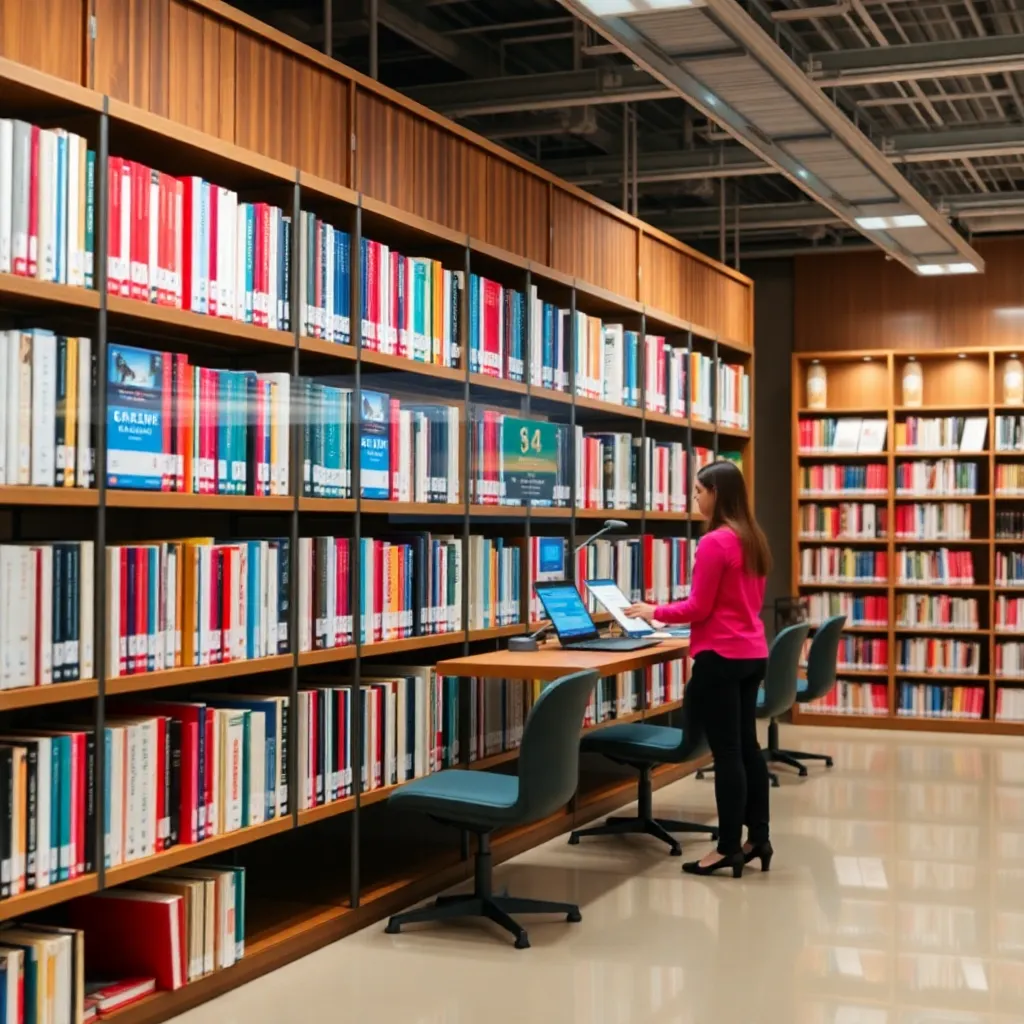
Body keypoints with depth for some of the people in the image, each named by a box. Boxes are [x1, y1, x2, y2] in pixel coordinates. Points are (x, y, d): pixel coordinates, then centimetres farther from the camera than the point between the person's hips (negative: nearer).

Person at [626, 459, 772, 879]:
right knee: (746, 745, 14)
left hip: (721, 657, -9)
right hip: (752, 653, 9)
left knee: (726, 752, -3)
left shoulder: (714, 542, -16)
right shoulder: (753, 539, 11)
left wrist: (653, 612, 0)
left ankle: (729, 847, 2)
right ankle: (758, 837, 19)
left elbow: (698, 608, -14)